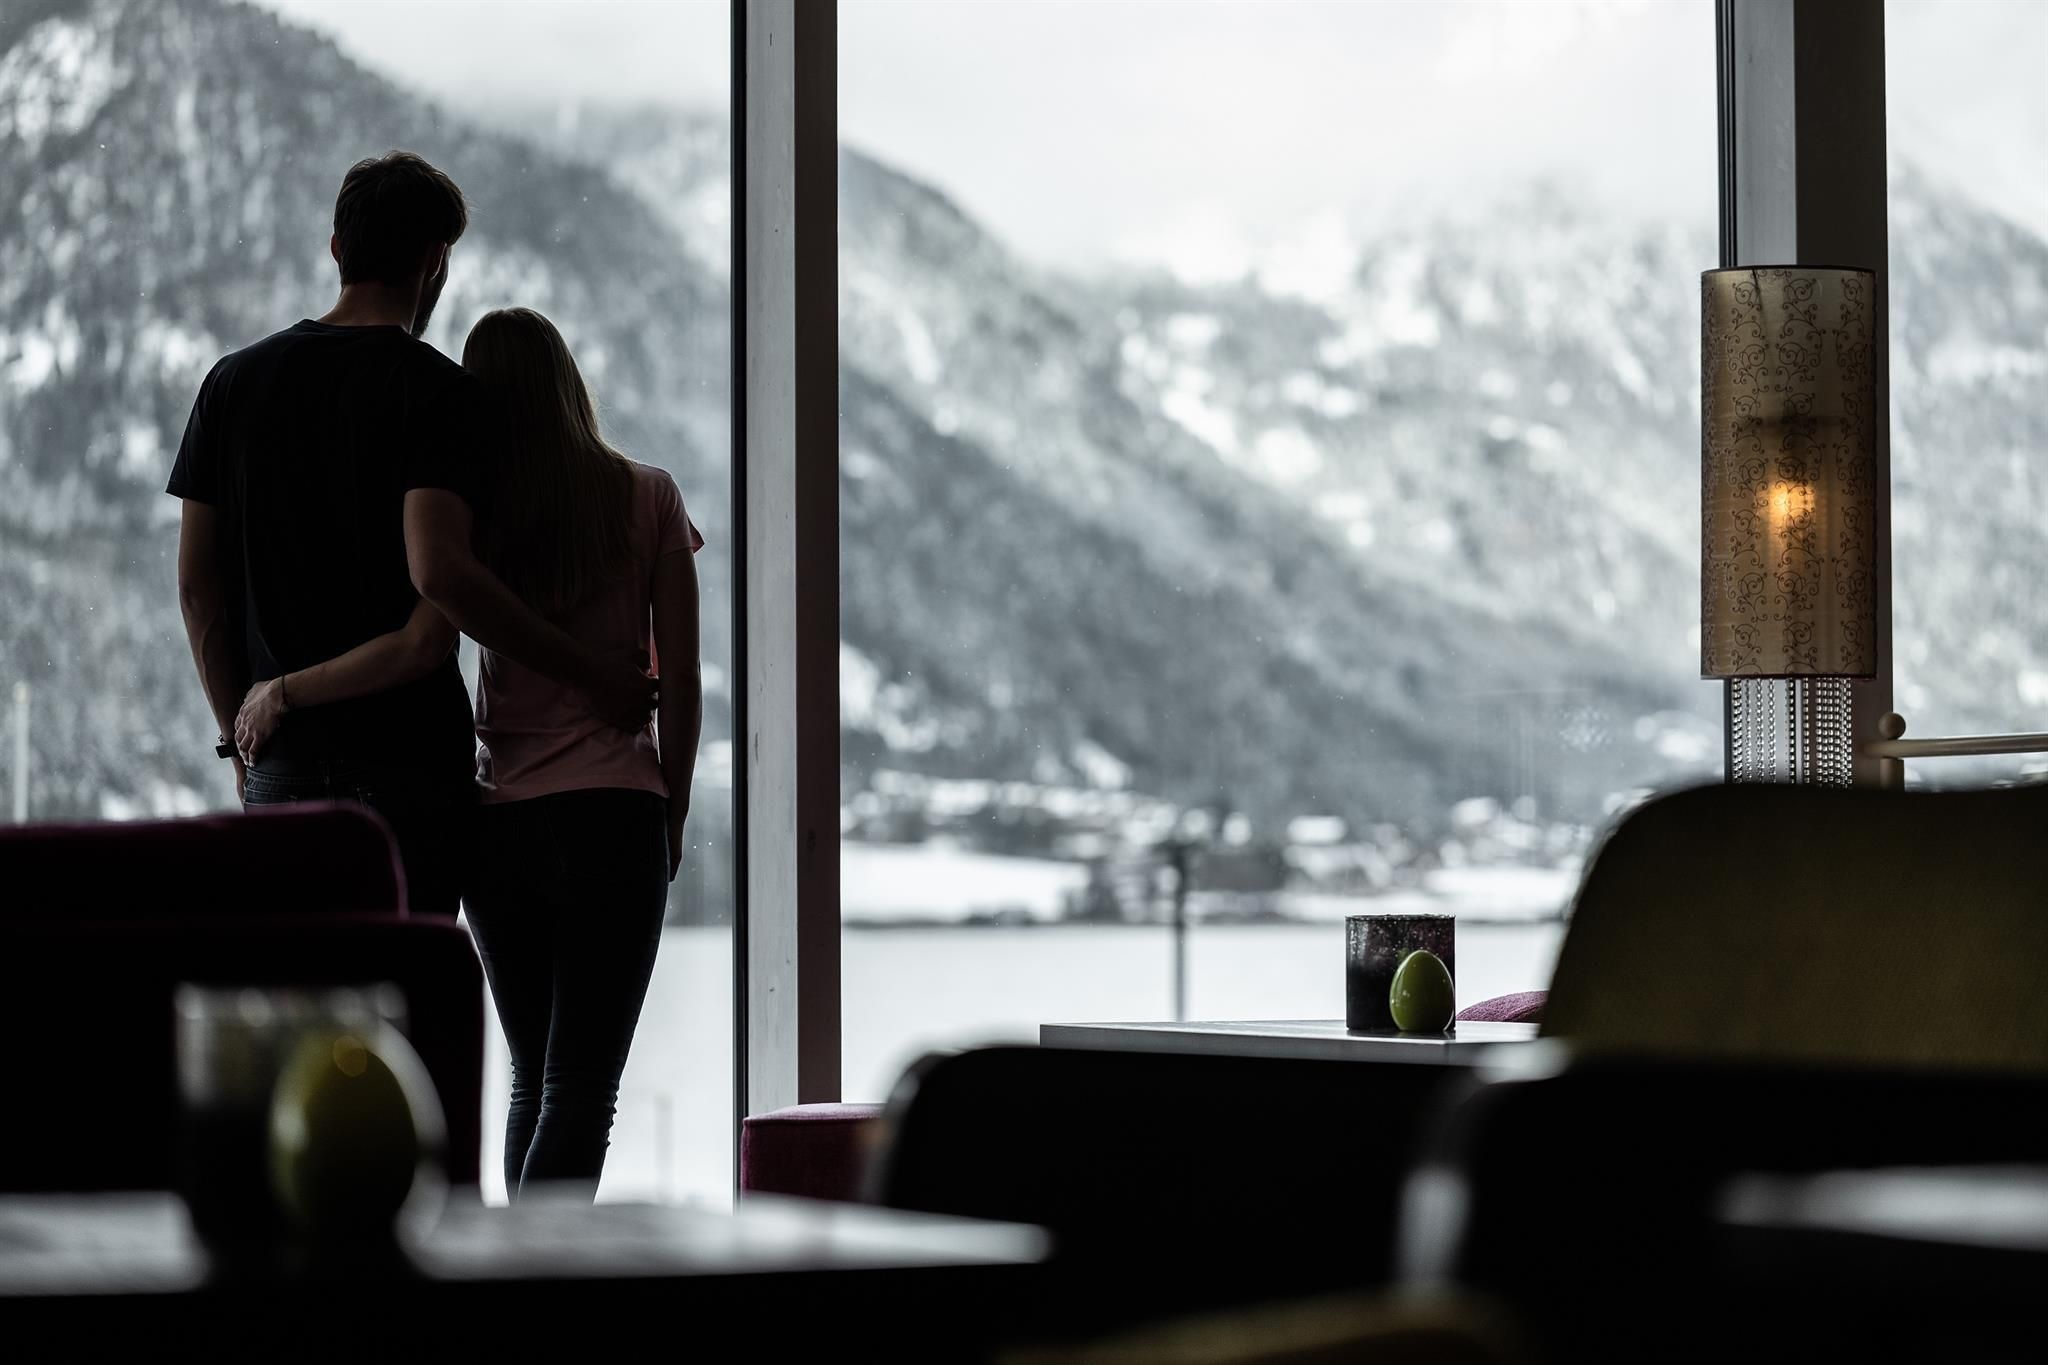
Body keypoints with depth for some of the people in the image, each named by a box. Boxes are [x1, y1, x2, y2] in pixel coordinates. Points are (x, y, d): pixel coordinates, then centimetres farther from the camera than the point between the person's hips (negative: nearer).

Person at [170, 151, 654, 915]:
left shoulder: (236, 381, 8)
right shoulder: (437, 390, -8)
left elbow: (197, 587, 7)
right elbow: (439, 572, -22)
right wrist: (589, 677, -17)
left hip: (282, 766, 5)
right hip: (408, 758, -4)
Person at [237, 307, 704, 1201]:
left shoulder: (473, 514, 0)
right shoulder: (647, 498, 1)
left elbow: (418, 643, -17)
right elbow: (681, 681, 1)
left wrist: (280, 692, -5)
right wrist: (673, 815, 12)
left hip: (497, 819, 2)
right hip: (613, 813, -2)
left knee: (533, 1081, 17)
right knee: (581, 1089, -5)